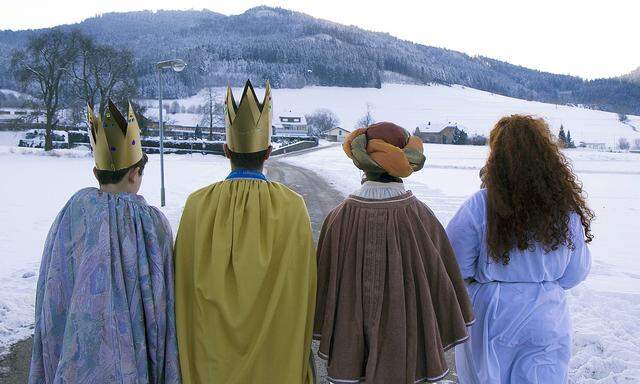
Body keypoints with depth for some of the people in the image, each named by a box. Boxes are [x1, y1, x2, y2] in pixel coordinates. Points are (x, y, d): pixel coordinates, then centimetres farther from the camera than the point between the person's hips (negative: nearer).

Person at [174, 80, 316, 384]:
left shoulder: (198, 205, -12)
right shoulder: (292, 207, -14)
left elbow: (185, 284, -5)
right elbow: (303, 285, -9)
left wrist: (188, 348, 10)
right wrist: (300, 347, 6)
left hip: (213, 352, 1)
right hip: (277, 352, -1)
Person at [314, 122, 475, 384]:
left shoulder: (340, 218, -14)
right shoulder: (422, 218, -15)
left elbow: (325, 281, -4)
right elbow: (442, 282, -5)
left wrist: (323, 334, 11)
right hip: (407, 341, 0)